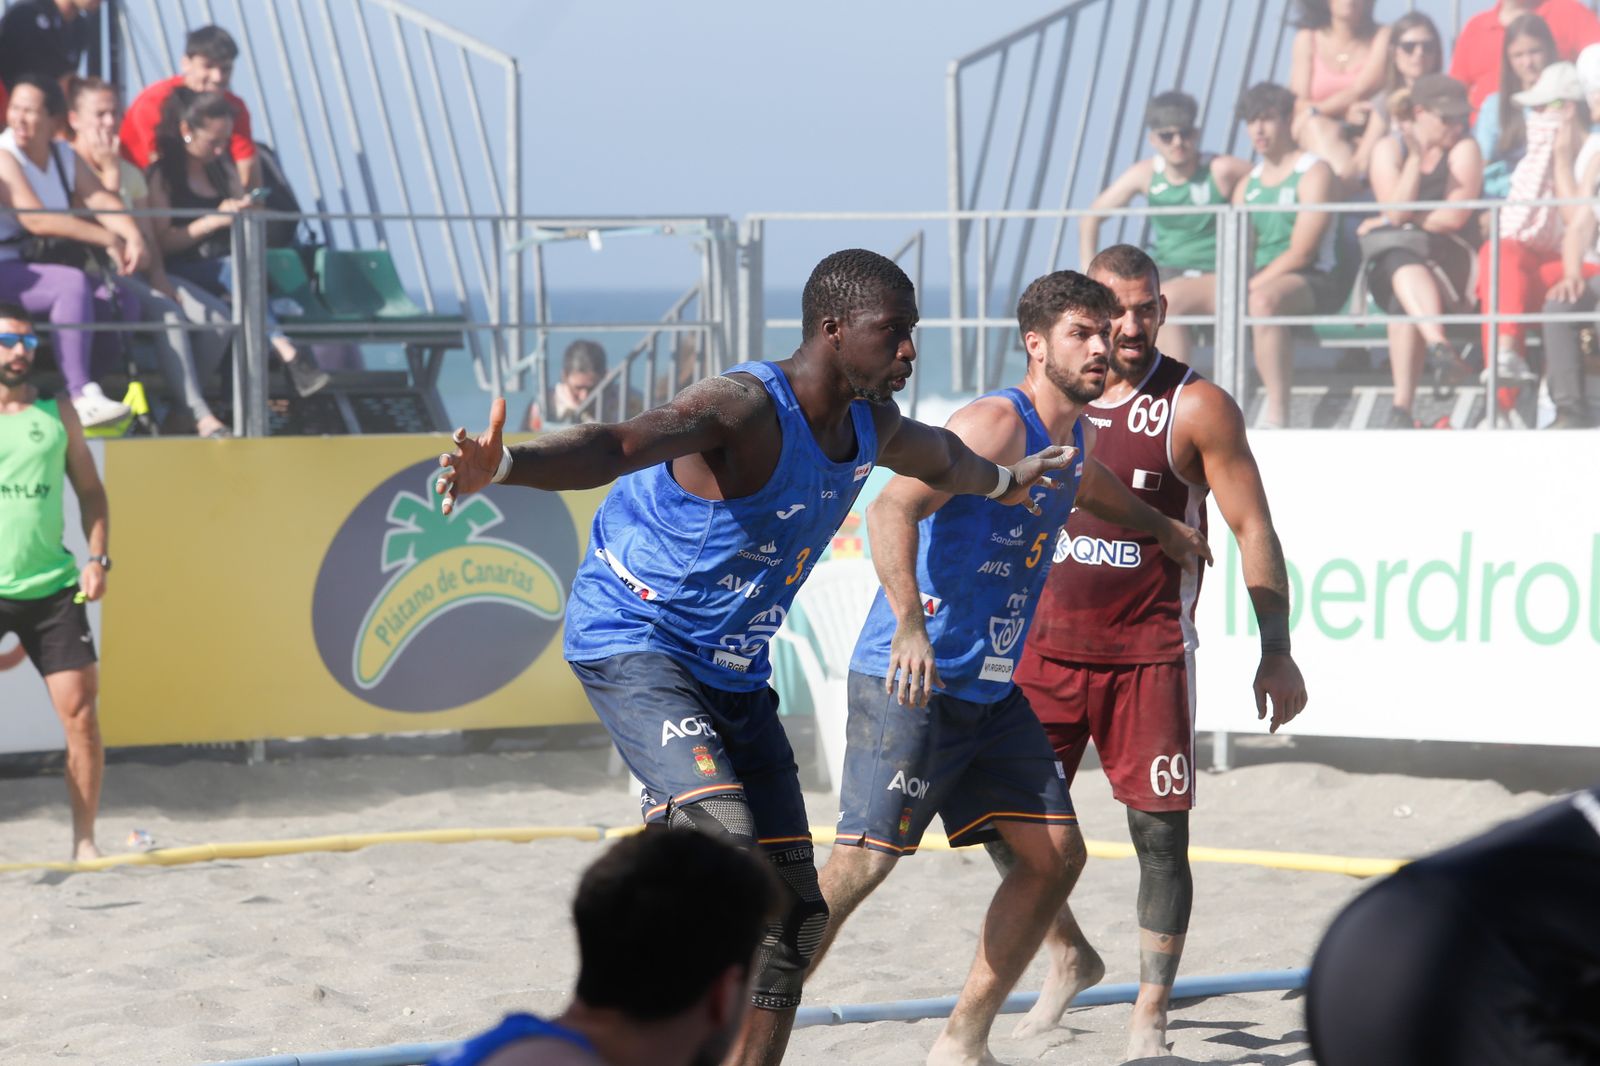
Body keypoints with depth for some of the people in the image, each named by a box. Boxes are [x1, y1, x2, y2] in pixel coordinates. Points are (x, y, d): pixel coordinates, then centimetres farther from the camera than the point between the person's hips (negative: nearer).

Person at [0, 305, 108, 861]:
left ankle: (84, 841, 6)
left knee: (80, 711, -3)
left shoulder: (56, 412, 10)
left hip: (52, 587, 2)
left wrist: (97, 557, 1)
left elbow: (90, 490, 14)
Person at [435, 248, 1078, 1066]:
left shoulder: (869, 427, 4)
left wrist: (1000, 480, 52)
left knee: (790, 907, 4)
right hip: (632, 640, -9)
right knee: (719, 835, -31)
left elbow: (938, 457, 32)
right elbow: (620, 445, -43)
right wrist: (503, 465, -61)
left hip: (734, 671, 9)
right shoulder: (747, 409, -23)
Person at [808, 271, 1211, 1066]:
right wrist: (908, 624, -42)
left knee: (1056, 855, 4)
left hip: (994, 693, 9)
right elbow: (892, 509, -29)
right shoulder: (998, 423, -16)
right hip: (911, 682, -9)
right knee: (864, 859, -15)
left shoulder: (1072, 436, 13)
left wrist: (1163, 529, 55)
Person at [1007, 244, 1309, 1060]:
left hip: (1148, 654, -3)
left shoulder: (1195, 407, -7)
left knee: (1160, 833, -3)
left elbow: (1252, 529, -6)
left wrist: (1276, 650, -12)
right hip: (1046, 645, 3)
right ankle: (1069, 955, 26)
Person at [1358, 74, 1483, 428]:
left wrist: (1387, 223, -3)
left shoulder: (1464, 150, 3)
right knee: (1402, 262, -37)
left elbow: (1454, 217, -7)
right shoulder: (1388, 149, 7)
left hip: (1449, 257, -1)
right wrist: (1415, 157, -15)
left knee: (1404, 301, -33)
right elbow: (1398, 211, -7)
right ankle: (1438, 342, -62)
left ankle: (1402, 407, -43)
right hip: (1391, 256, 1)